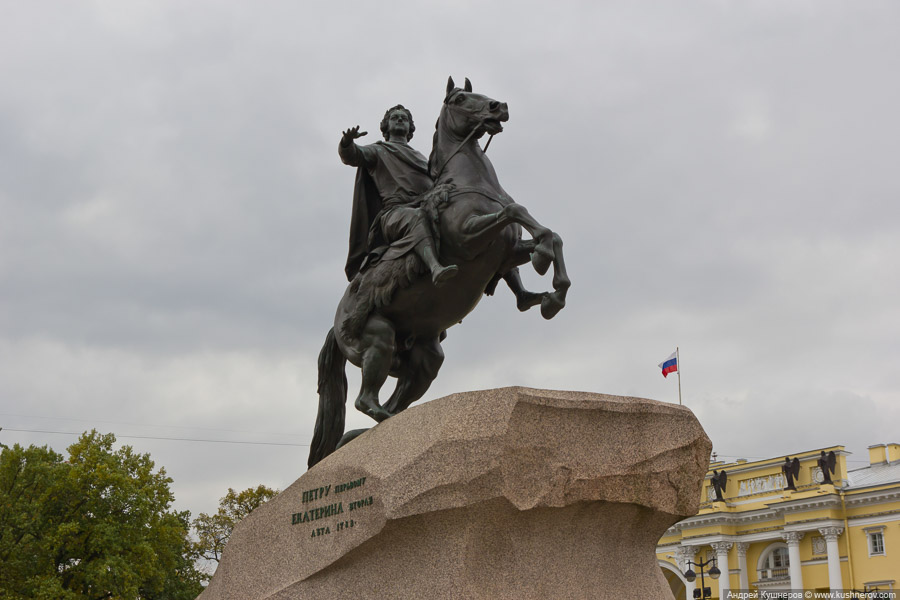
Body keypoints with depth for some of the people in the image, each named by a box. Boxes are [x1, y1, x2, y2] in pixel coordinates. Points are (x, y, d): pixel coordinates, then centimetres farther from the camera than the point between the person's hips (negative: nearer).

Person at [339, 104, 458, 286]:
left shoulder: (420, 157, 40)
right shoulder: (378, 151, 24)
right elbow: (352, 155, 4)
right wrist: (347, 143, -17)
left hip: (428, 208, 6)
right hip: (395, 211, -6)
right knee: (416, 218, -41)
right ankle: (435, 268, -67)